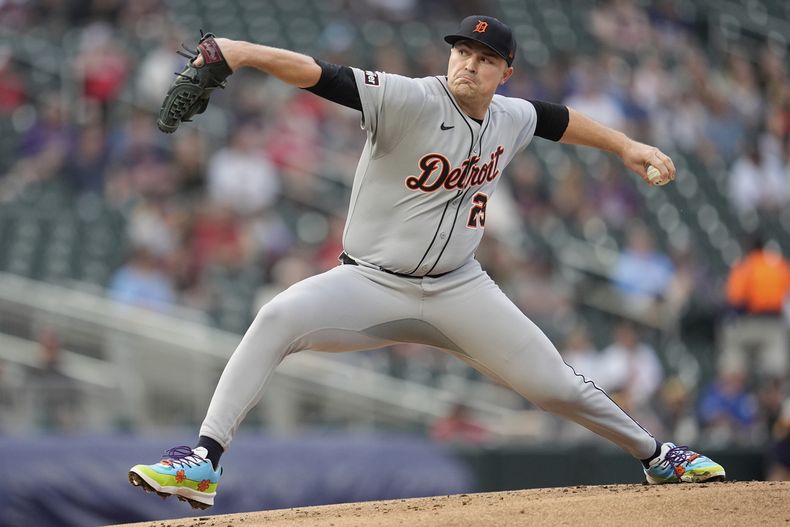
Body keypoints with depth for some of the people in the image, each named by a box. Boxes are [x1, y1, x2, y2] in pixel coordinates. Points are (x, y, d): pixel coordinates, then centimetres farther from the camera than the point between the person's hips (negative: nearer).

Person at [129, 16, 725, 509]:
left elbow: (559, 119, 26)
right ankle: (203, 462, -29)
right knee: (278, 318, -31)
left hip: (459, 291, 4)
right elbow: (318, 74, -31)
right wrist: (246, 52, -46)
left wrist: (626, 146, 27)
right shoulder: (407, 99, -18)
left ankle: (655, 455, 30)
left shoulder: (512, 118, 1)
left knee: (557, 386, 3)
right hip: (371, 283, -4)